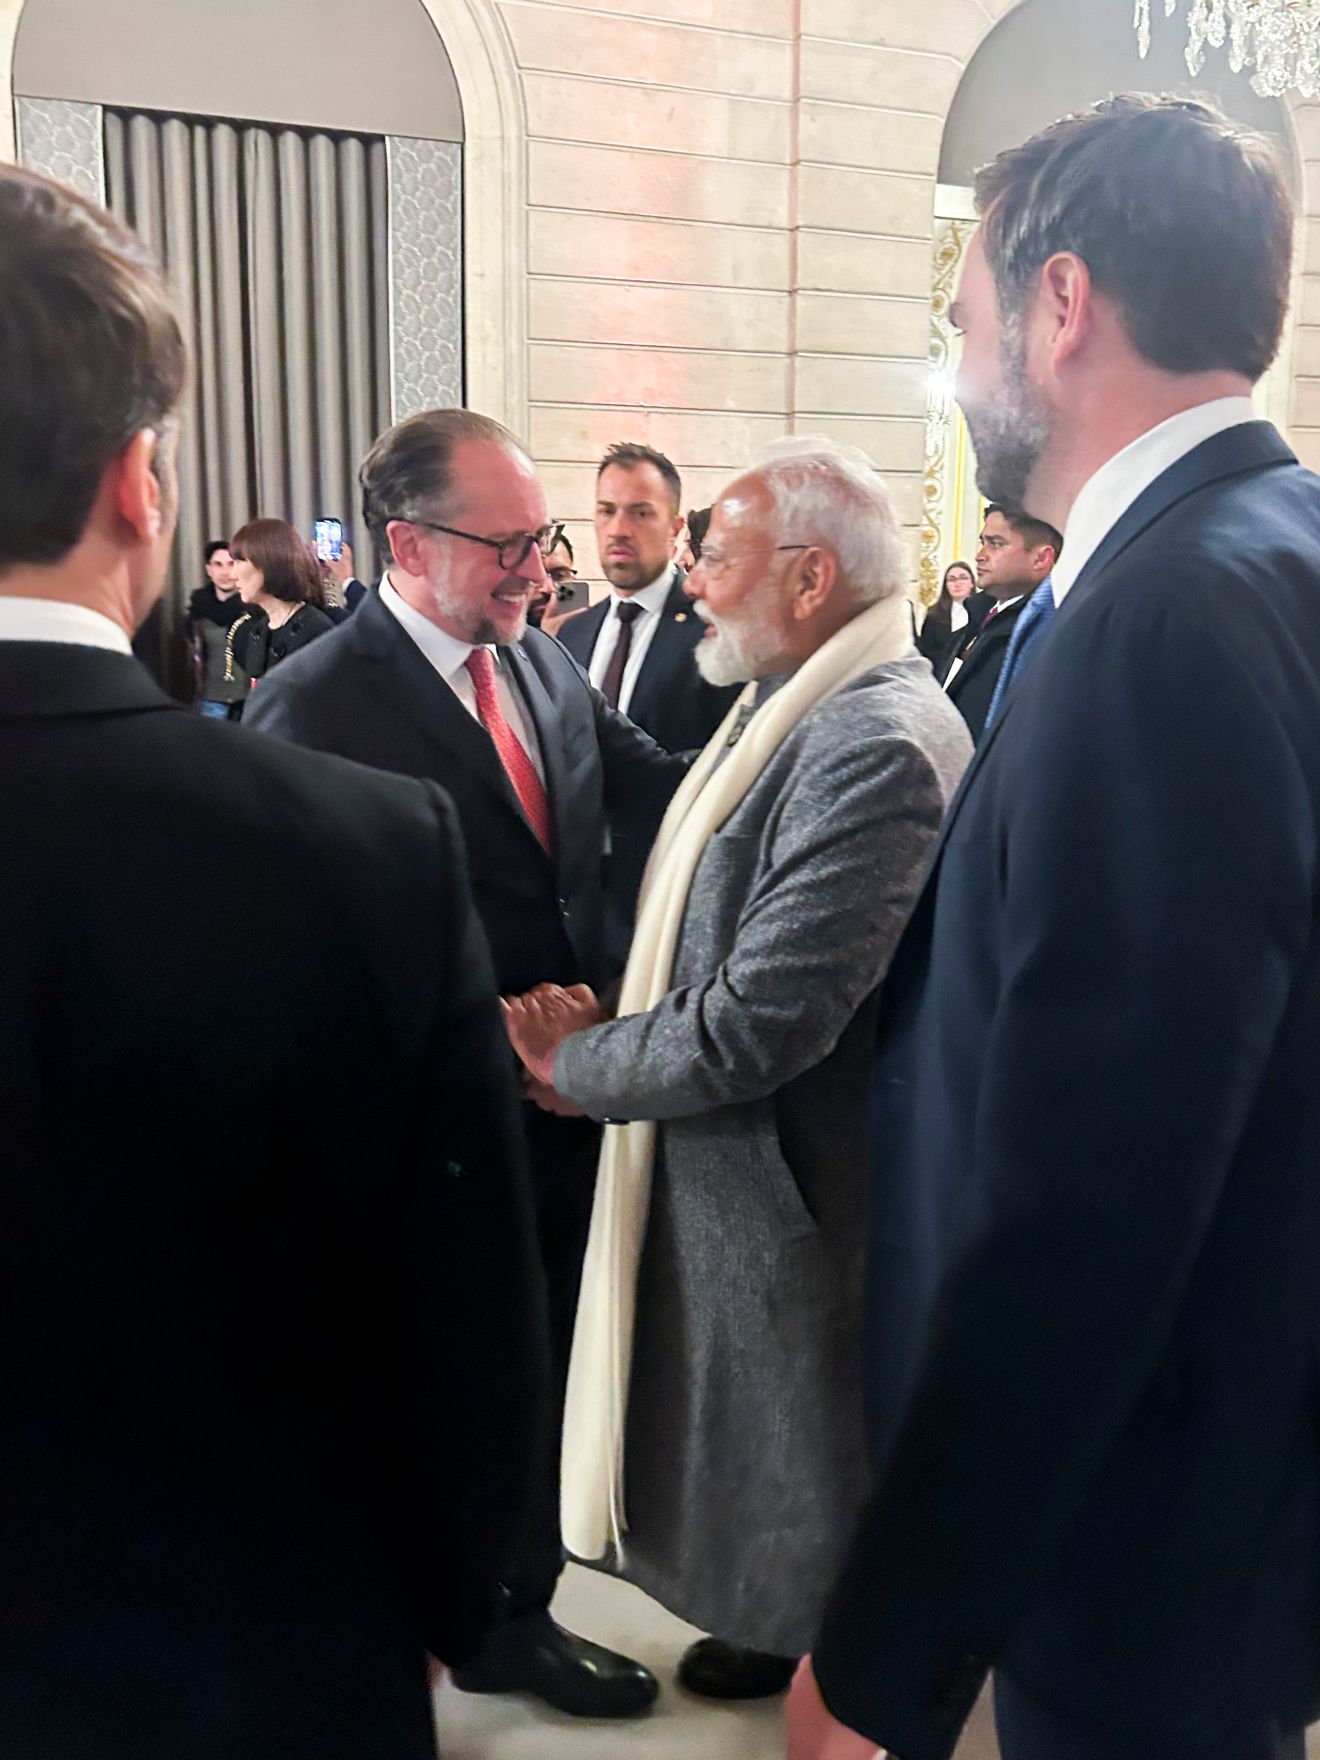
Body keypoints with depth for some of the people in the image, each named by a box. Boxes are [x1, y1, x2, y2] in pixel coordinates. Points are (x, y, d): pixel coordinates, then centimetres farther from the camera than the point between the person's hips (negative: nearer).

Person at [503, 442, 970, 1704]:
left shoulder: (873, 746, -27)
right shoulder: (794, 709, 6)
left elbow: (752, 1029, -30)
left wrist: (578, 1060, -13)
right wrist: (611, 1023, -4)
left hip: (792, 1205, -9)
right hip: (724, 1173, 9)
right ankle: (777, 1632, 49)